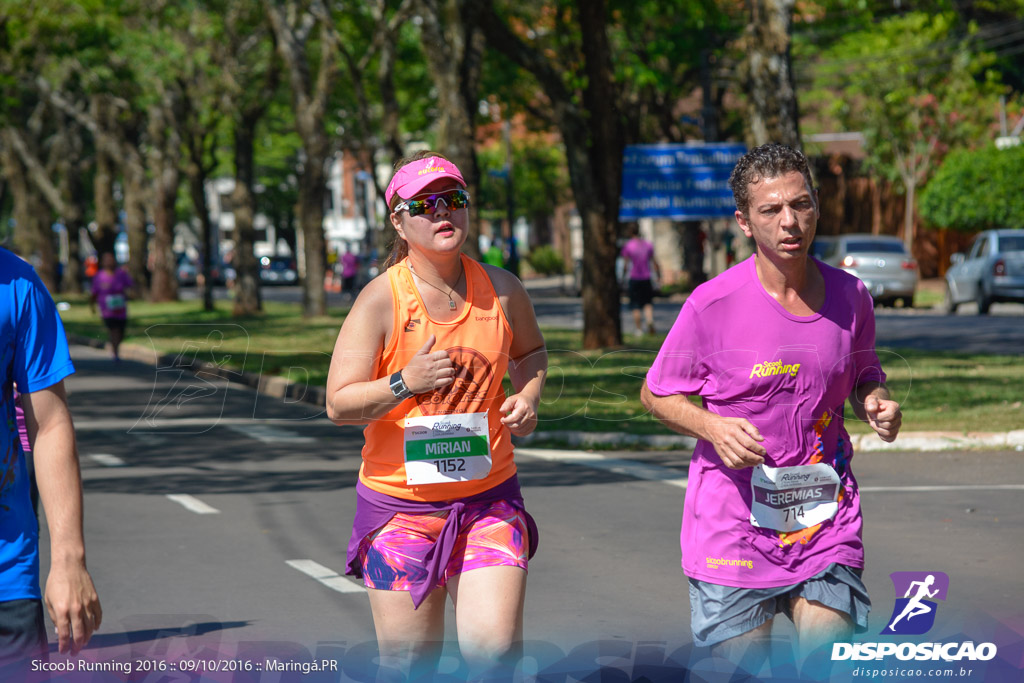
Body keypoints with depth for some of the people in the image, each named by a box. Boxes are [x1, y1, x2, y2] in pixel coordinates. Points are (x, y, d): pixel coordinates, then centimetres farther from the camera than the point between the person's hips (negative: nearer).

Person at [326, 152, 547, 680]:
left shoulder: (501, 290, 2)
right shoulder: (380, 300, -9)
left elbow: (530, 350, 23)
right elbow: (339, 404, -10)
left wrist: (528, 397, 3)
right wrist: (405, 383, -26)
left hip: (489, 496, 2)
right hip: (399, 500, -2)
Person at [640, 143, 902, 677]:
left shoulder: (849, 296, 1)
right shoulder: (713, 304, -10)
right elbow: (656, 395, 0)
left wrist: (875, 404, -5)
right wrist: (714, 427, -18)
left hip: (825, 513, 3)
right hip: (733, 516, -2)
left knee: (830, 661, -6)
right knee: (741, 663, 2)